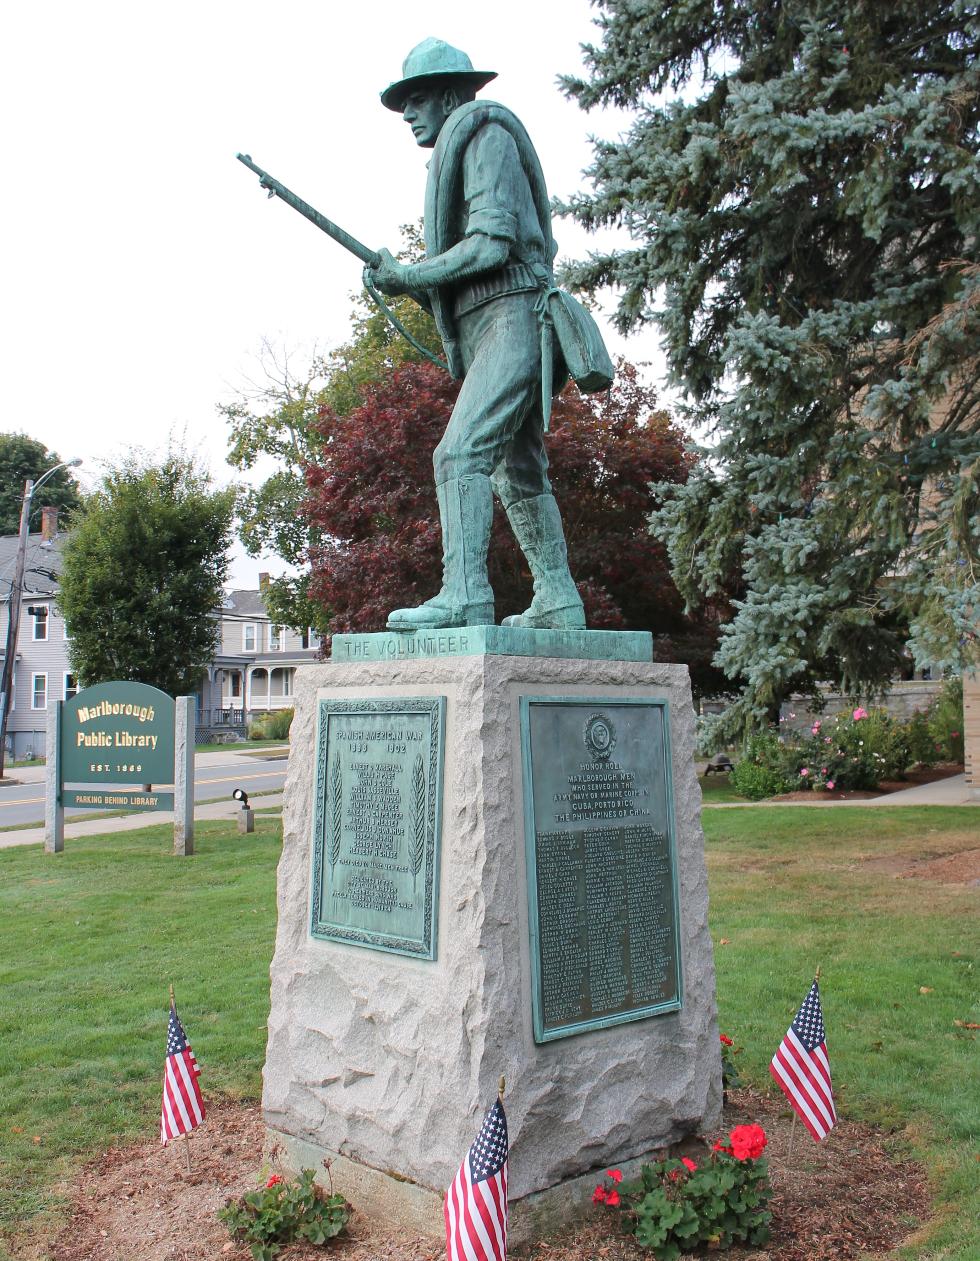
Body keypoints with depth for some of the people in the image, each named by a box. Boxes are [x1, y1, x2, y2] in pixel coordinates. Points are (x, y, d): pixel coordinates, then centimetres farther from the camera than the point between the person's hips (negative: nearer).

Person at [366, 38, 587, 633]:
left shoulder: (485, 132, -1)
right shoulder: (458, 153, 27)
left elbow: (493, 243, -16)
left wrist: (408, 276, -10)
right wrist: (417, 287, 8)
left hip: (511, 317, -10)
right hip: (488, 330, 10)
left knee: (461, 452, -21)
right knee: (519, 471, 8)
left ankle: (464, 594, -27)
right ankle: (558, 601, 11)